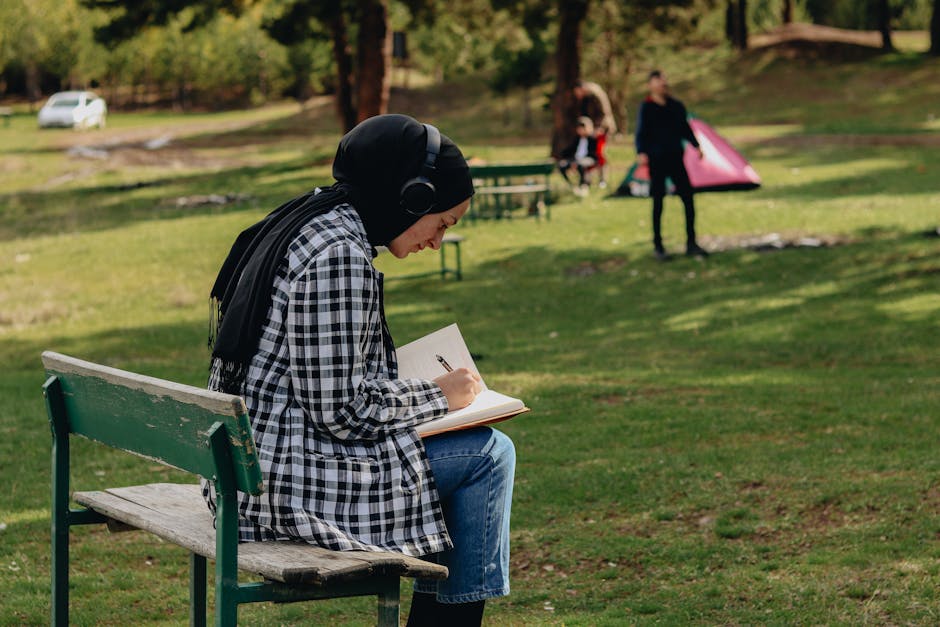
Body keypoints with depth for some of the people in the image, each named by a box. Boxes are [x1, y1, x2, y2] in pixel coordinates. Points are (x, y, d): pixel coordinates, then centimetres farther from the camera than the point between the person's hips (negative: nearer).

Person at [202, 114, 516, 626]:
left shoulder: (310, 222, 11)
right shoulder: (338, 255, -20)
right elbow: (341, 410, -21)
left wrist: (430, 388, 13)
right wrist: (439, 395, -7)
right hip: (292, 483, -10)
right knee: (488, 455, -2)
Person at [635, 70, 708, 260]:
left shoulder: (677, 107, 9)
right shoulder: (646, 108, -4)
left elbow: (685, 129, 17)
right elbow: (641, 134, -9)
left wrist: (696, 145, 2)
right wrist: (641, 153, -25)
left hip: (676, 159, 4)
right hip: (657, 160, -4)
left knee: (688, 198, 0)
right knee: (658, 203, 0)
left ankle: (691, 244, 9)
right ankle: (658, 247, 9)